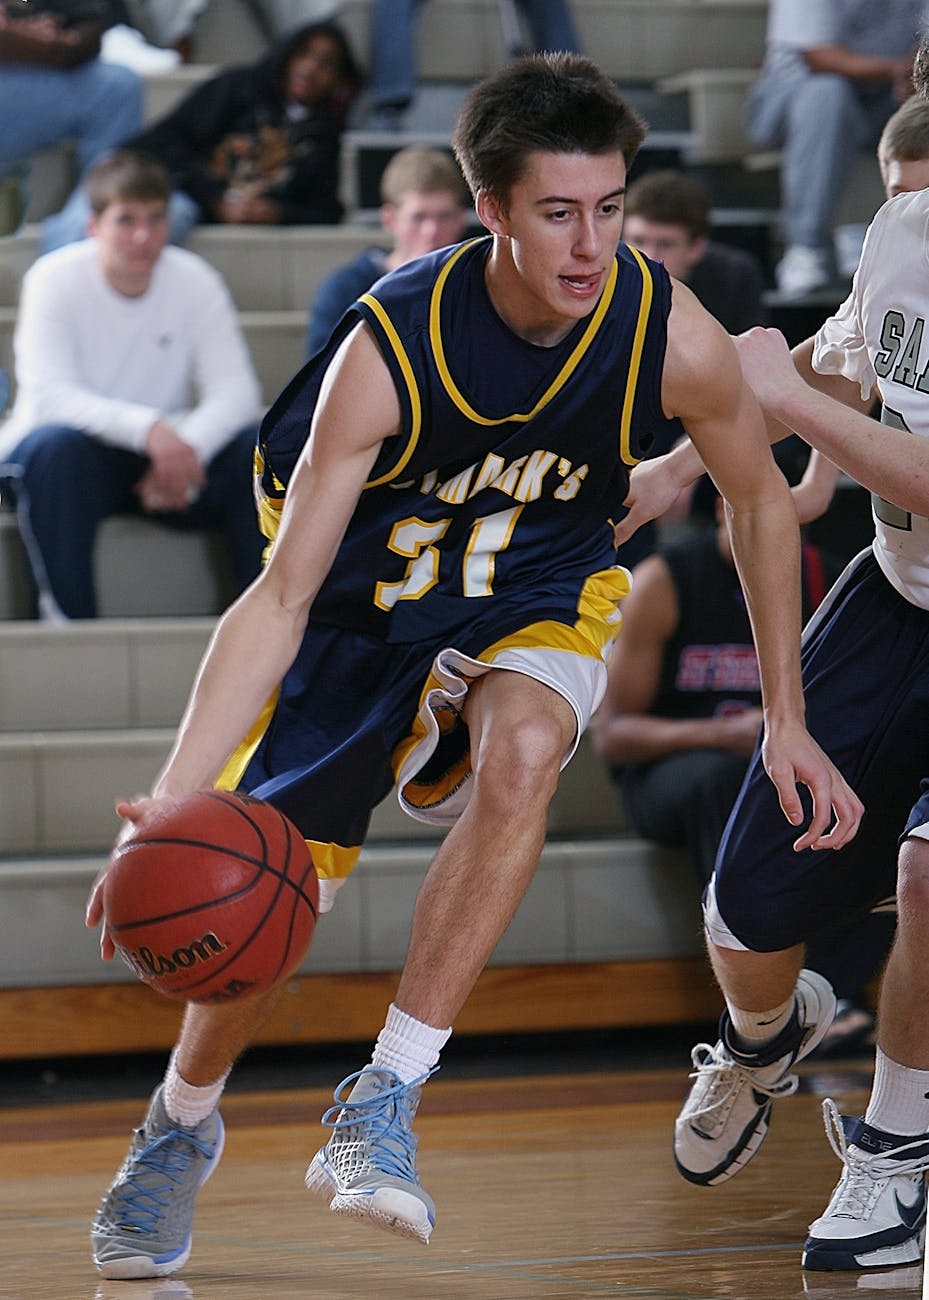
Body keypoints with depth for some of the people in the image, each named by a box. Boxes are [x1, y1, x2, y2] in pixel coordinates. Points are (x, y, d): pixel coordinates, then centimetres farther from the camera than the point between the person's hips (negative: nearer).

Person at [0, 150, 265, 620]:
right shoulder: (55, 280, -15)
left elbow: (236, 391, -13)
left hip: (165, 457, 3)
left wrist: (186, 449, -35)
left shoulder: (194, 281, -5)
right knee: (56, 445, -37)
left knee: (257, 451, -22)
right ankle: (67, 616, -31)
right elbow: (48, 395, -28)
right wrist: (148, 428, -43)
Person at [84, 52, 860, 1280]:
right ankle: (181, 1122, 34)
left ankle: (383, 1106, -26)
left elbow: (761, 500, -3)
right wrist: (173, 802, -39)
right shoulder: (388, 349, -31)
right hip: (364, 598, -1)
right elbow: (282, 597, -29)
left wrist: (787, 719, -1)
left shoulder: (671, 336, -25)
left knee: (523, 750, -34)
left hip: (537, 597, 1)